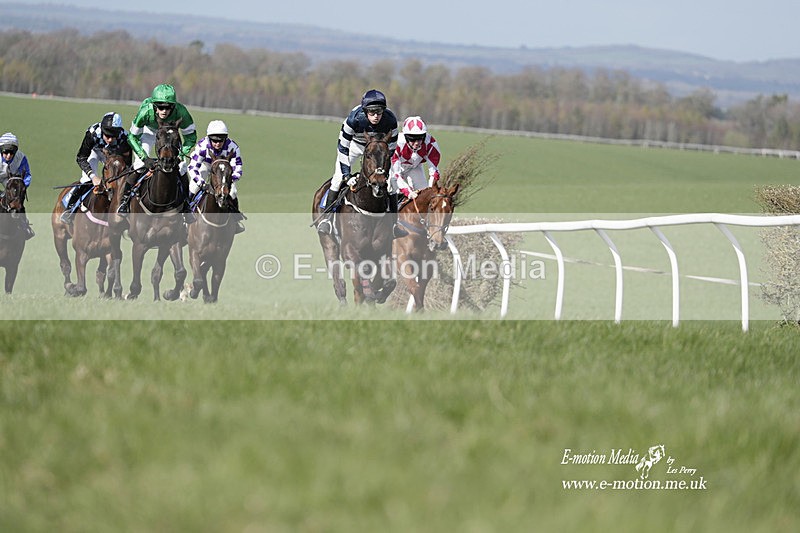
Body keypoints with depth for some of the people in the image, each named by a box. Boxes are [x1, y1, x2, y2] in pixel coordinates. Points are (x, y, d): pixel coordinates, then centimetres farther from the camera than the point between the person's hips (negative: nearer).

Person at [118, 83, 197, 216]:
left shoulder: (180, 112, -39)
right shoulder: (146, 111, -41)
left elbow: (191, 136, -23)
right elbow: (132, 136, -27)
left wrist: (181, 155, -35)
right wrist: (145, 158, -37)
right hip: (149, 130, -1)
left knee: (180, 165, -7)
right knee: (140, 163, -16)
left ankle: (186, 204, 11)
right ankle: (125, 199, 2)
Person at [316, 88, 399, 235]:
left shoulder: (390, 120, -32)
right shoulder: (354, 118, -38)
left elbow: (391, 151, -18)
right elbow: (343, 147, -27)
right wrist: (346, 174, -28)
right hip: (354, 144, -2)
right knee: (339, 177, -16)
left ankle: (394, 219, 5)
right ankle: (326, 214, -5)